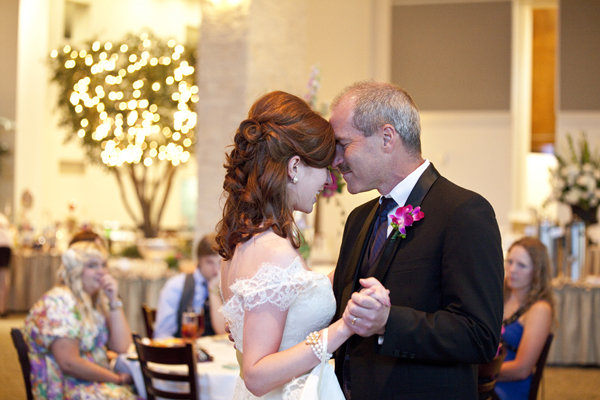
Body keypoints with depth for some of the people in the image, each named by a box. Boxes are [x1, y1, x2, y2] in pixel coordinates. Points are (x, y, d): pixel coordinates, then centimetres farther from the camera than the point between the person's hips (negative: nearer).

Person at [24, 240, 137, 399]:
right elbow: (69, 363, -20)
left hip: (98, 384, 8)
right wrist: (118, 379, -12)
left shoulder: (97, 301, 14)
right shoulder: (60, 302, -12)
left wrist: (114, 300, -3)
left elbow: (121, 346, 4)